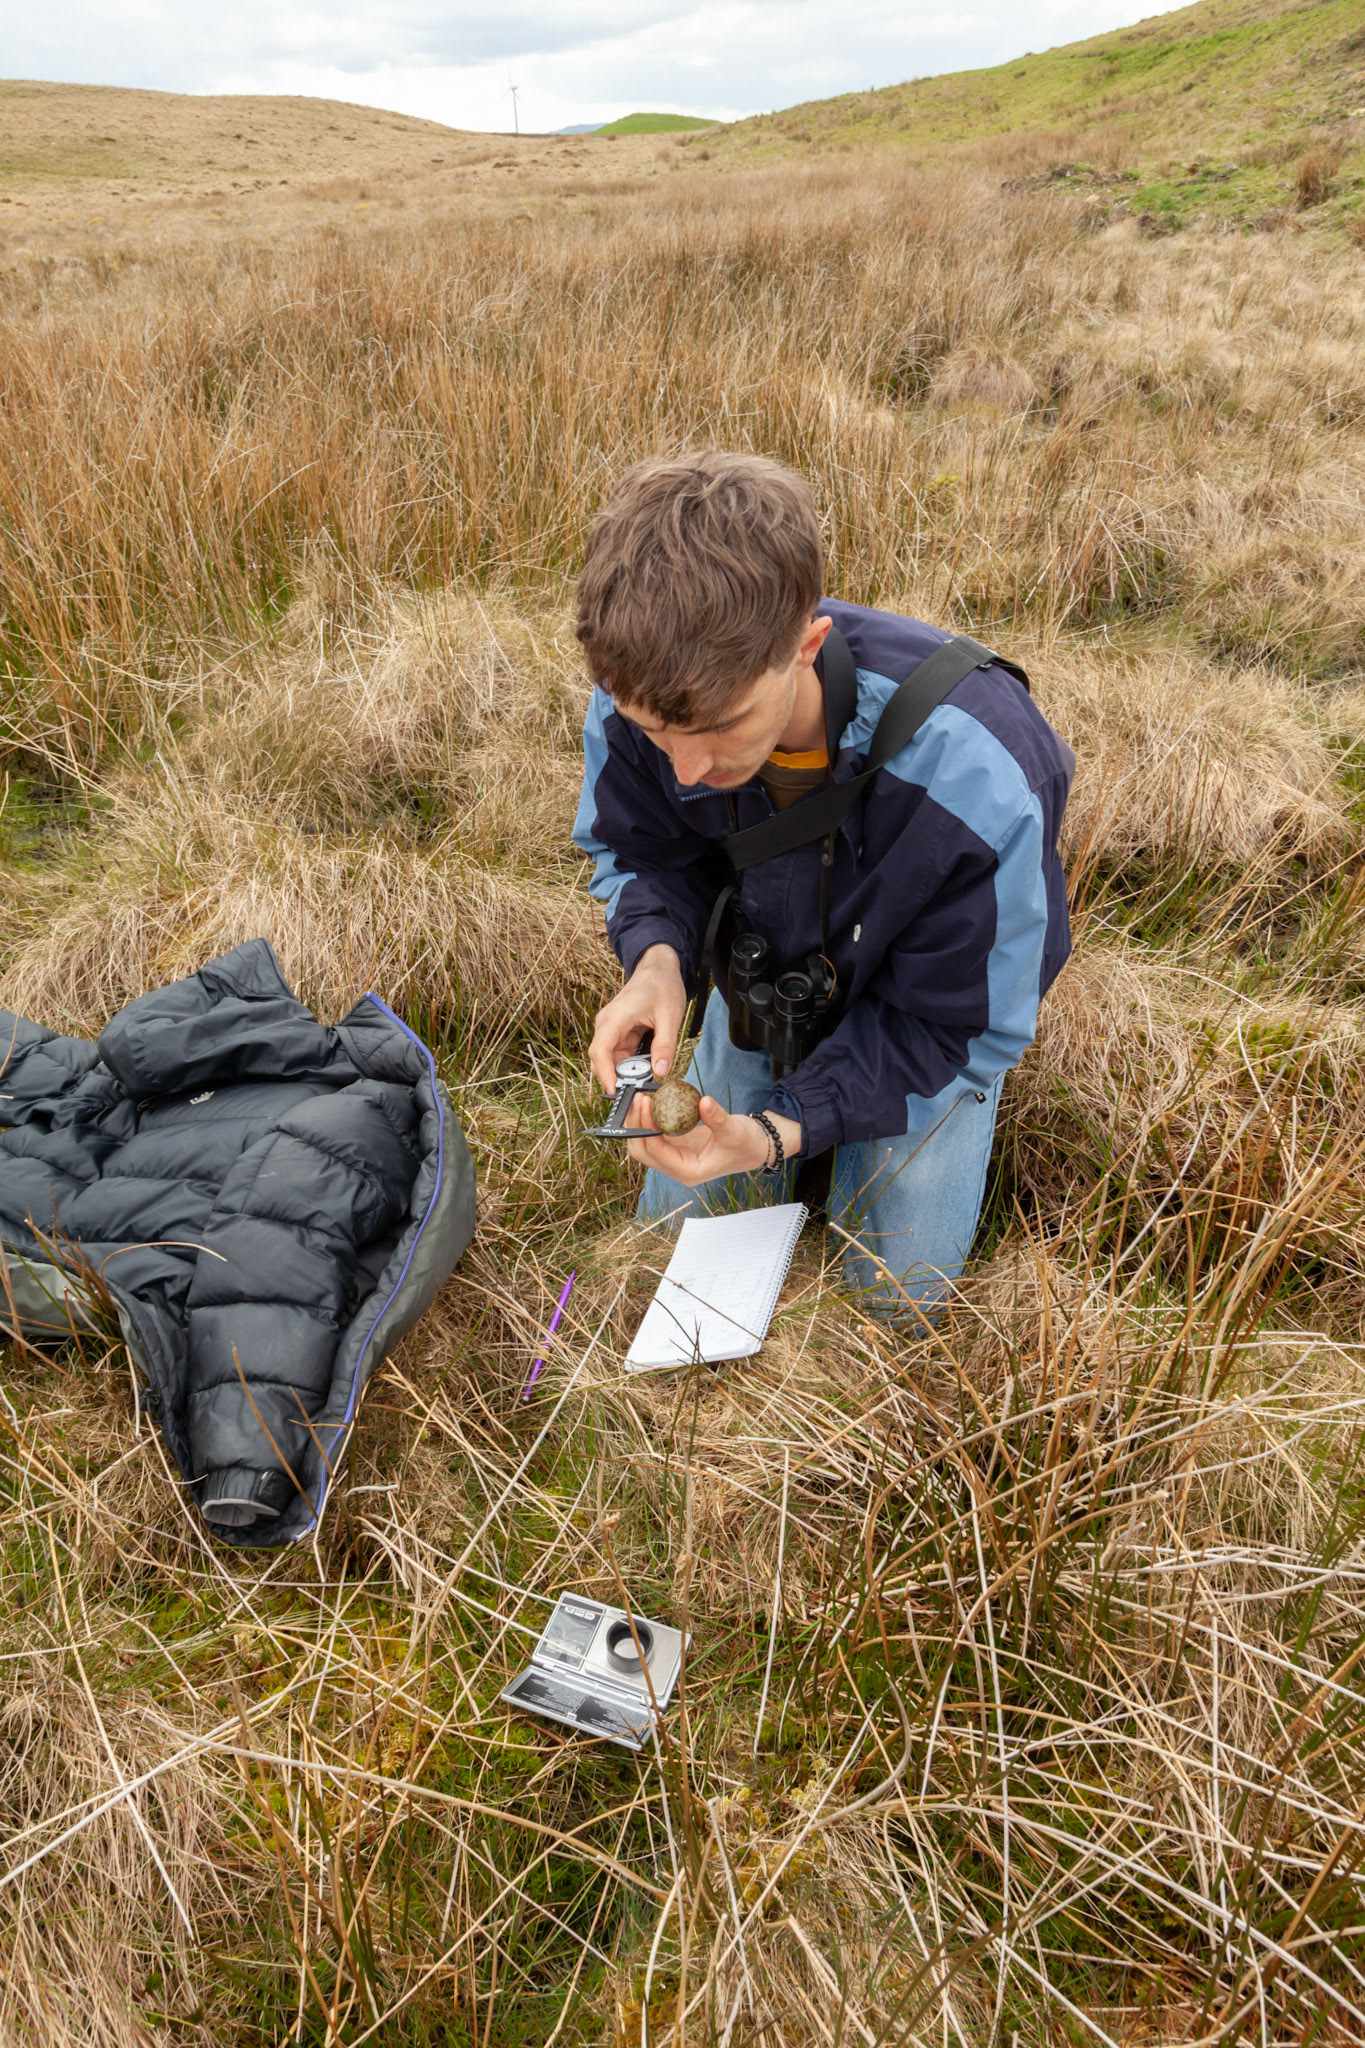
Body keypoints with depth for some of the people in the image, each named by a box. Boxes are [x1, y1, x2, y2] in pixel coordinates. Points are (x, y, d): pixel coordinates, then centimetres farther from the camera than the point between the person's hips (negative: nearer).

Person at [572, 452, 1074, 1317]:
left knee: (896, 1293, 5)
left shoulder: (973, 779, -42)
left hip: (930, 1018, -3)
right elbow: (645, 849, -9)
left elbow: (956, 1024, -28)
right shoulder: (641, 703, -31)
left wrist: (782, 1130, -39)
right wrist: (657, 954, -32)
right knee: (681, 1230, 15)